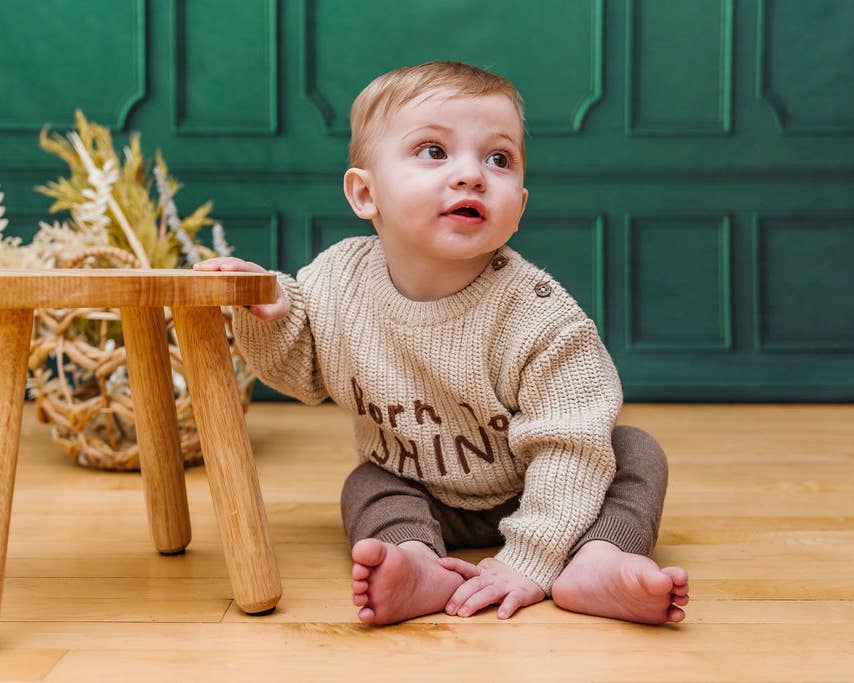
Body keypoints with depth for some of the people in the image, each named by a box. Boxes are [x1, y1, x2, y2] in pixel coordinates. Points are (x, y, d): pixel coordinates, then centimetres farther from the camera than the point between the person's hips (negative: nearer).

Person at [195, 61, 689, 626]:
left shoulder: (537, 317, -31)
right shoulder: (335, 279, -17)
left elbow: (567, 448, -29)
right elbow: (305, 373, 2)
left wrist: (529, 561, -35)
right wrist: (268, 317, -20)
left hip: (532, 494, -3)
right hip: (423, 496, 3)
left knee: (636, 453, -19)